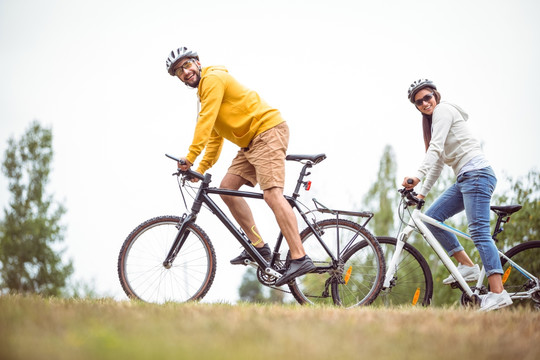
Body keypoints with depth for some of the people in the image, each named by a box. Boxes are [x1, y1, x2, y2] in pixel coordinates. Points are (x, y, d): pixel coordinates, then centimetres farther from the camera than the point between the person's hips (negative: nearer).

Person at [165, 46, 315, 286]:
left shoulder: (213, 78, -8)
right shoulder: (206, 90, 24)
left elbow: (205, 121, -18)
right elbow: (215, 135, 29)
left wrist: (191, 156, -20)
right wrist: (201, 168, 23)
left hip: (268, 131, -10)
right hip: (251, 141, 10)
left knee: (272, 194, -22)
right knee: (227, 187, 3)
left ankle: (300, 258, -27)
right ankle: (258, 246, 4)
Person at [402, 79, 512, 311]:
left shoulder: (443, 110, -4)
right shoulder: (433, 119, 24)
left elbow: (435, 149, -19)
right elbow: (438, 160, 26)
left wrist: (417, 176, -30)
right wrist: (423, 192, 23)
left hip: (476, 173, -10)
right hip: (464, 179, 10)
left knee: (479, 231, -17)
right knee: (432, 218, 2)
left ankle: (498, 293, -23)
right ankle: (467, 266, 3)